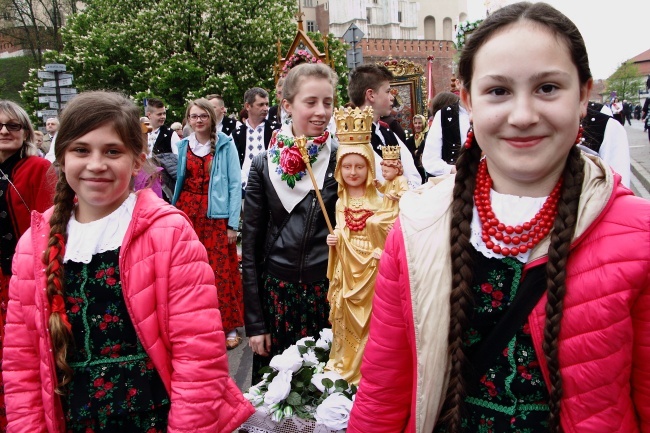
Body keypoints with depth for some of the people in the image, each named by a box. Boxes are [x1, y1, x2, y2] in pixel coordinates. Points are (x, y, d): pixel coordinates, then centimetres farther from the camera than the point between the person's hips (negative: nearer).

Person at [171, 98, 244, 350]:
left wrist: (233, 223, -10)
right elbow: (179, 180, 16)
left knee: (221, 270, -4)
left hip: (216, 215, -4)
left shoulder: (225, 145, -3)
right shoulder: (184, 145, 11)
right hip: (187, 212, 4)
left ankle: (229, 327, 8)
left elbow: (235, 184, -5)